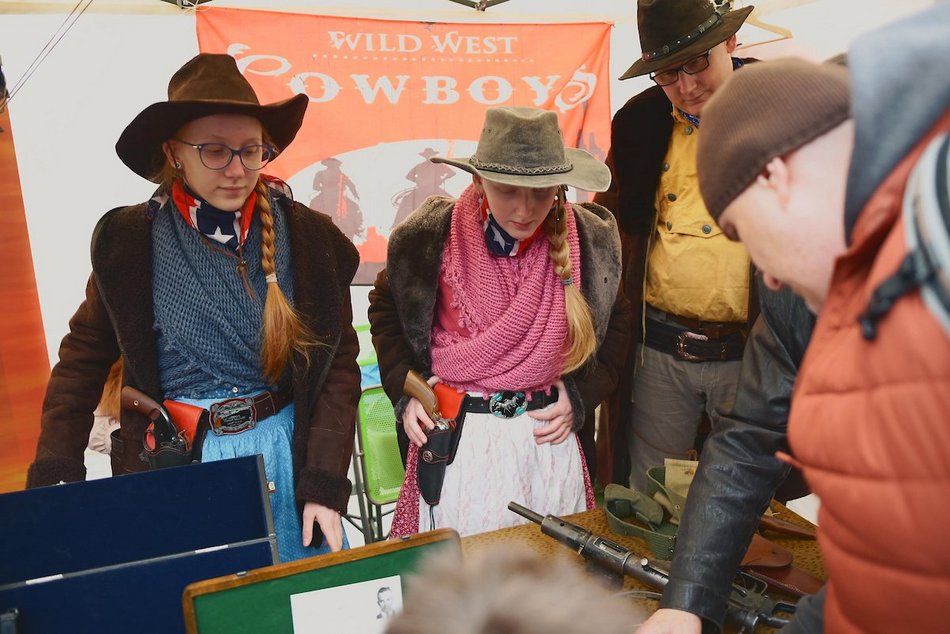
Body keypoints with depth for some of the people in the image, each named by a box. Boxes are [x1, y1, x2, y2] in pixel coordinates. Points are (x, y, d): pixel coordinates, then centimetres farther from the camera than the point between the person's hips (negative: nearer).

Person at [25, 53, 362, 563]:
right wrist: (55, 480, -3)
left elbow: (338, 363, -5)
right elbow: (83, 359, 5)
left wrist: (324, 484, -10)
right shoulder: (128, 240, -4)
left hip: (287, 452, 1)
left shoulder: (309, 237, -6)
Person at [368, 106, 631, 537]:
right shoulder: (429, 236, -9)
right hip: (454, 440, -1)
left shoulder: (591, 240, -5)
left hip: (548, 435, 2)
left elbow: (616, 323, 11)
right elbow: (385, 307, 7)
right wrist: (403, 388, -4)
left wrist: (582, 396, -2)